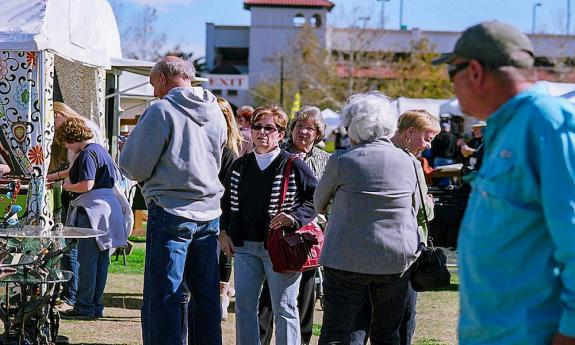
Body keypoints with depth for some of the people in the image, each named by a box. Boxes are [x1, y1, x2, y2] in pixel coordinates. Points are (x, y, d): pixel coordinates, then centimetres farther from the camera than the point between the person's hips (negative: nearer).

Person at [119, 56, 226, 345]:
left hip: (171, 211, -6)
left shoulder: (161, 111, -10)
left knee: (161, 297, -3)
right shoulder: (216, 112, 11)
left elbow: (134, 166, -9)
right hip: (209, 213, 6)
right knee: (205, 295, 12)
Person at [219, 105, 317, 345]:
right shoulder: (240, 165, 12)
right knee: (244, 306, 7)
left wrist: (295, 218, -17)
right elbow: (227, 201, 23)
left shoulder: (294, 165, -4)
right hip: (244, 246, 5)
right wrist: (225, 232, 11)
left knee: (284, 308, -1)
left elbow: (317, 198, -3)